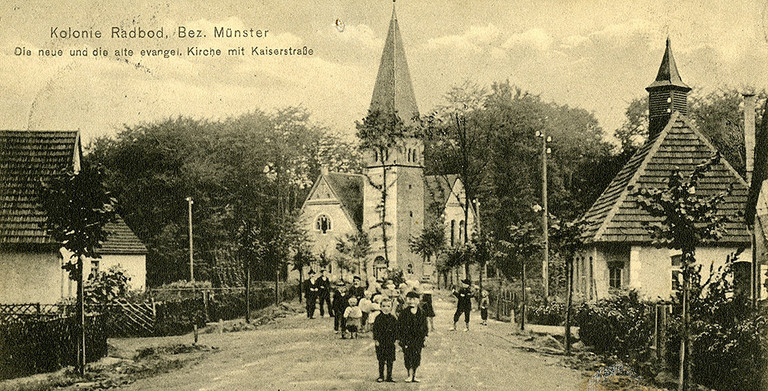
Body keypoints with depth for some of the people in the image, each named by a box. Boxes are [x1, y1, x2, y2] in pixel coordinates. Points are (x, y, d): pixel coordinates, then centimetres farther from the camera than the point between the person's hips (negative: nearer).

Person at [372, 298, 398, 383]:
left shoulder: (393, 319, 3)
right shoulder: (378, 318, -2)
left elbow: (395, 330, 7)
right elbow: (375, 329, -2)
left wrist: (395, 339, 1)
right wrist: (376, 339, -8)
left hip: (390, 342, 1)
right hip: (380, 342, -1)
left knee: (390, 360, 3)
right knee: (381, 360, 5)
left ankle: (389, 377, 10)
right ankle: (381, 376, 14)